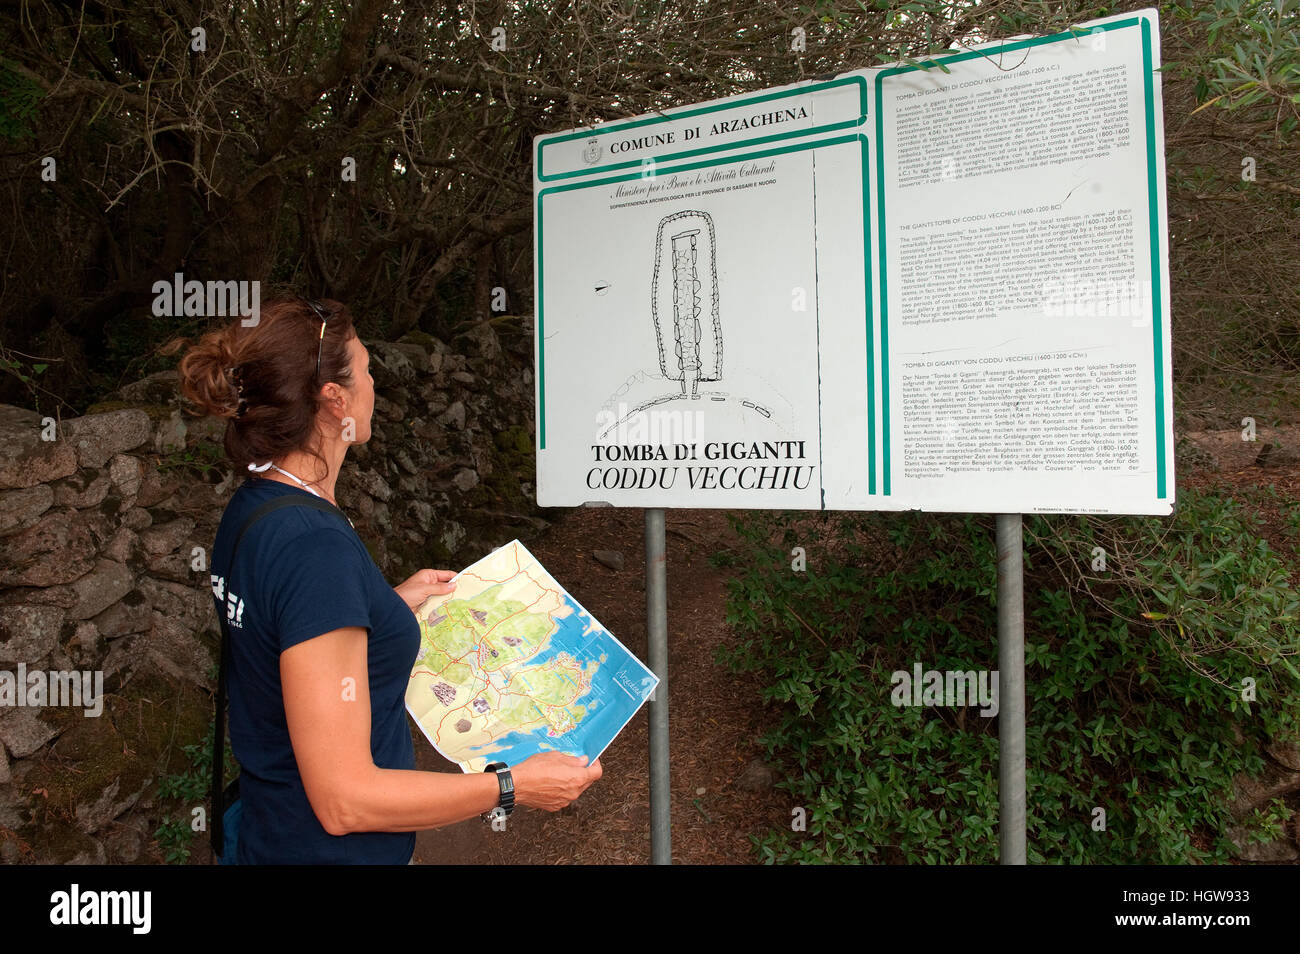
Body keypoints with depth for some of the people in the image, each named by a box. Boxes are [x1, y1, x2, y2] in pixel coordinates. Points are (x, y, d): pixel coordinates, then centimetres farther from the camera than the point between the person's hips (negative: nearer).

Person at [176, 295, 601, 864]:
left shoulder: (252, 507, 0)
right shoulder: (315, 549, -30)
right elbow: (343, 800, -28)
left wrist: (393, 602, 13)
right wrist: (515, 786, -22)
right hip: (332, 850, -9)